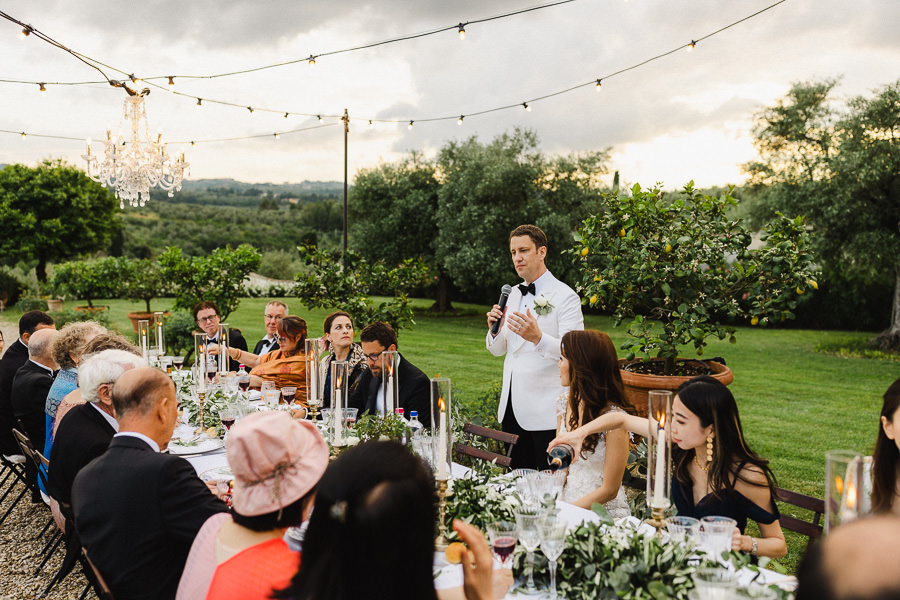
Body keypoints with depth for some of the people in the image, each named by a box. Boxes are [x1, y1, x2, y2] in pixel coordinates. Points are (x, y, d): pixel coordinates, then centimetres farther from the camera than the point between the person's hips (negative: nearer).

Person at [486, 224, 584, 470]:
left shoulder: (565, 296, -8)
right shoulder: (512, 294, 13)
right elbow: (497, 350, 16)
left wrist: (538, 338, -33)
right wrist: (495, 329, -5)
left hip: (545, 412, -6)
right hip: (511, 408, 7)